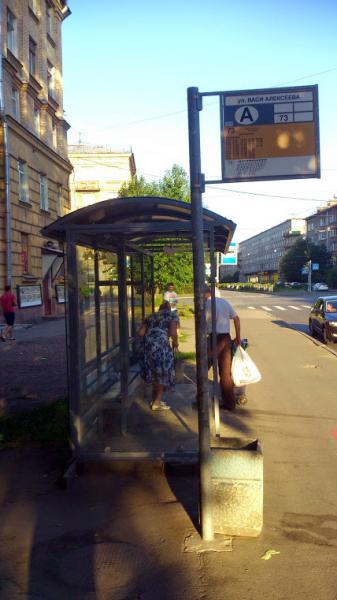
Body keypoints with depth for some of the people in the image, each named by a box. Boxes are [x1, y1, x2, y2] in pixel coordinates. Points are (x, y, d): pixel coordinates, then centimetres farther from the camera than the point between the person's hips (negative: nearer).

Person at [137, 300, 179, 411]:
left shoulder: (151, 316, 25)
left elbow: (140, 333, 14)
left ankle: (155, 400, 27)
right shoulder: (172, 314, 12)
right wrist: (175, 343, 14)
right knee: (163, 373, 7)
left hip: (148, 344, 5)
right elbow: (173, 332, -5)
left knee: (154, 373, 19)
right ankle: (157, 403, 7)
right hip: (161, 343, -5)